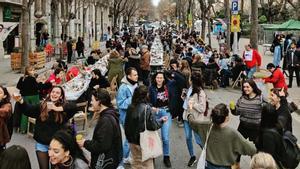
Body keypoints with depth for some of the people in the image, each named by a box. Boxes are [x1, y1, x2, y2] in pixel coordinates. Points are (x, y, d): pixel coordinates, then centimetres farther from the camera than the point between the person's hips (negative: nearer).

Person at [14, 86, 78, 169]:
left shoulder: (64, 107, -5)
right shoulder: (41, 106, -2)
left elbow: (74, 107, -23)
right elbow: (28, 109, -14)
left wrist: (57, 108, -24)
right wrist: (20, 101, -33)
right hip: (41, 144, 1)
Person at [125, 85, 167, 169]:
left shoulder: (130, 107, -3)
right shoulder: (147, 108, -19)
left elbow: (127, 124, 6)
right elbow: (153, 126, -18)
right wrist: (161, 120, 0)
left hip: (132, 140, 5)